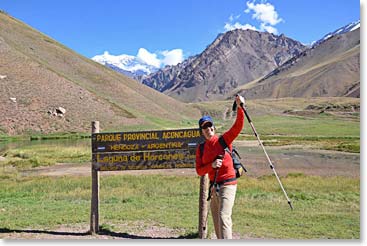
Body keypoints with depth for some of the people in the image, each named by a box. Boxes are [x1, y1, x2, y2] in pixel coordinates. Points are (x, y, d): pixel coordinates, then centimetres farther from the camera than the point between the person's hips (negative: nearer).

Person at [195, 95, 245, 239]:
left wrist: (240, 108, -31)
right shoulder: (201, 149, 5)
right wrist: (212, 165, -17)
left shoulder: (224, 140, -5)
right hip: (214, 186, 6)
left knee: (224, 217, -18)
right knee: (216, 220, 17)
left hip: (228, 185, -6)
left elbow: (238, 126, -18)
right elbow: (199, 171, 0)